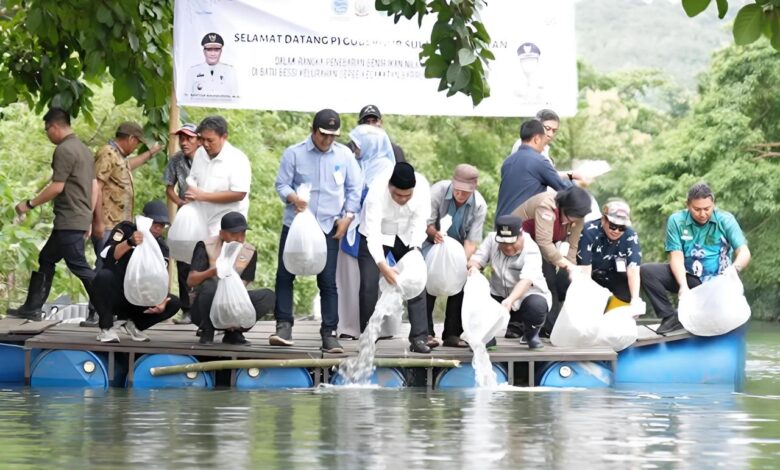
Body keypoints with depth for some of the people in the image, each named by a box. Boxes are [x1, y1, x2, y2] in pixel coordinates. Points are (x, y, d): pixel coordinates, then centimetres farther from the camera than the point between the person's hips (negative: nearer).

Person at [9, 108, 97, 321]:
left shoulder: (64, 150, -13)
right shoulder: (84, 149, 17)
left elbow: (57, 187, -18)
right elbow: (94, 187, 18)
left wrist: (30, 204, -9)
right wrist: (88, 219, 21)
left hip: (69, 221, -10)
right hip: (81, 219, 10)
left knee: (79, 266, -9)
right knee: (45, 259, 16)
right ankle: (32, 309, 19)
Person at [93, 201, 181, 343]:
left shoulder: (161, 247, 4)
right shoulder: (126, 229, -8)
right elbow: (108, 256, -24)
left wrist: (161, 301, -23)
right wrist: (129, 243, -40)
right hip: (113, 297, -4)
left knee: (174, 303, -15)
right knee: (104, 276, -37)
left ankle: (134, 325, 7)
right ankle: (106, 328, -20)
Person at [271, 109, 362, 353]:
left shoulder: (344, 155, 3)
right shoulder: (294, 153, -2)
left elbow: (354, 188, 9)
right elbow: (281, 184, -1)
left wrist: (348, 216, -2)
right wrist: (292, 198, -22)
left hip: (328, 227, 0)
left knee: (328, 281, -1)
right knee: (284, 275, -2)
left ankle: (329, 333, 1)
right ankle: (284, 325, 4)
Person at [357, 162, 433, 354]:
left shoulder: (422, 187, -27)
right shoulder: (376, 192, -36)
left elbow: (419, 221, -20)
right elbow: (373, 232, -39)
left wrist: (415, 250, -33)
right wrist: (383, 266, -48)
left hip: (406, 236, 3)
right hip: (377, 235, -3)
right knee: (369, 285, -11)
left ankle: (419, 338, -6)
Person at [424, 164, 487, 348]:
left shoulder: (479, 205, -20)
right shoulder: (438, 191, -25)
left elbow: (471, 241, -20)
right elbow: (427, 223, -18)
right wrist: (434, 233, -41)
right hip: (432, 242, -2)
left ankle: (453, 334, -2)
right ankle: (426, 332, -18)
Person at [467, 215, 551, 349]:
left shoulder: (531, 250, -23)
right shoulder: (492, 239, -8)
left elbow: (526, 281, -38)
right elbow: (476, 259, -9)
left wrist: (510, 300, -56)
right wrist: (473, 267, -36)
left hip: (528, 295, -4)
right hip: (499, 296, 4)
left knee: (536, 306, -37)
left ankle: (531, 333, 0)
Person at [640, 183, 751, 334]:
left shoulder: (725, 220, -7)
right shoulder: (676, 221, -5)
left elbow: (744, 252, -16)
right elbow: (676, 256, -12)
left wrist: (734, 268, -41)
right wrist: (683, 286, -29)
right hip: (687, 277, 2)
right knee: (647, 272, -20)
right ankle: (670, 317, -18)